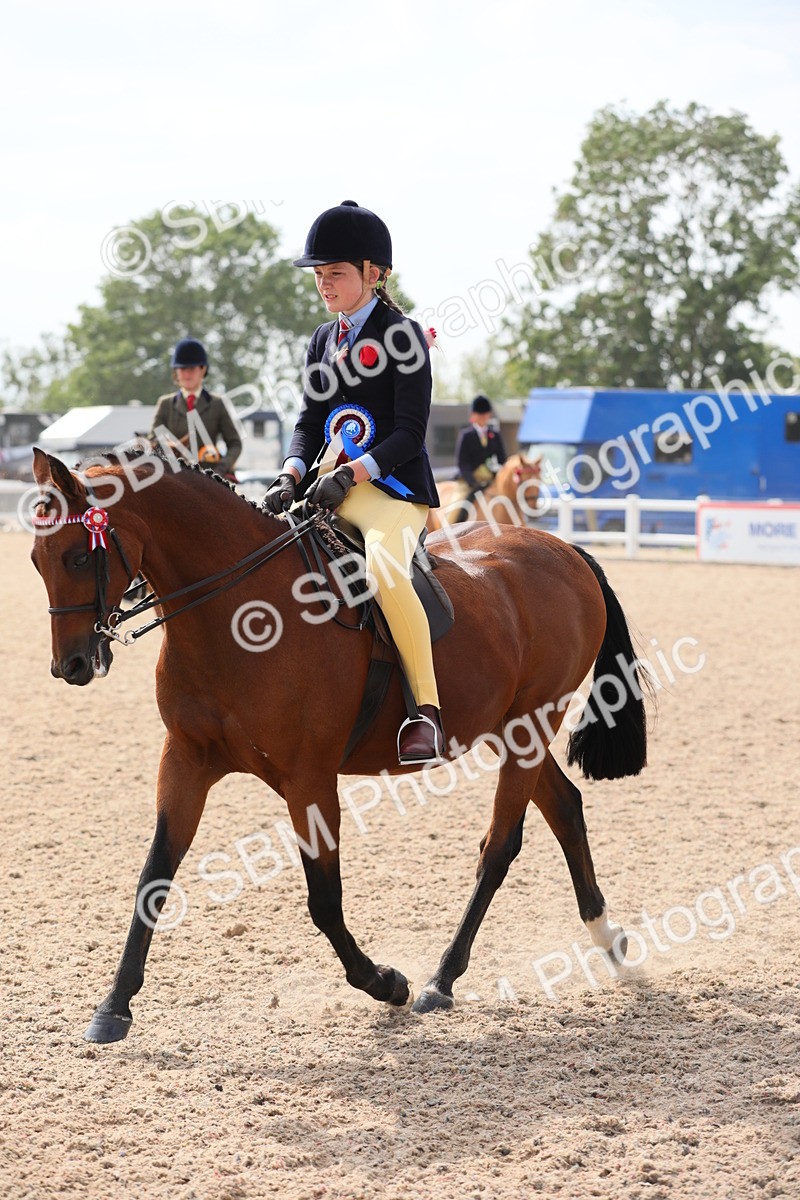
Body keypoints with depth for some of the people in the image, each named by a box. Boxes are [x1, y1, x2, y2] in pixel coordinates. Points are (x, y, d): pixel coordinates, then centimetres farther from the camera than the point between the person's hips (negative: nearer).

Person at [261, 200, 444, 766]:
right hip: (329, 485, 8)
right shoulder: (323, 342, 17)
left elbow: (409, 431, -12)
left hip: (393, 488, -8)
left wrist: (351, 475, -22)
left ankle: (427, 713, -32)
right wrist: (292, 475, -5)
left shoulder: (401, 334, -6)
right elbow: (310, 423, 14)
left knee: (384, 568, -36)